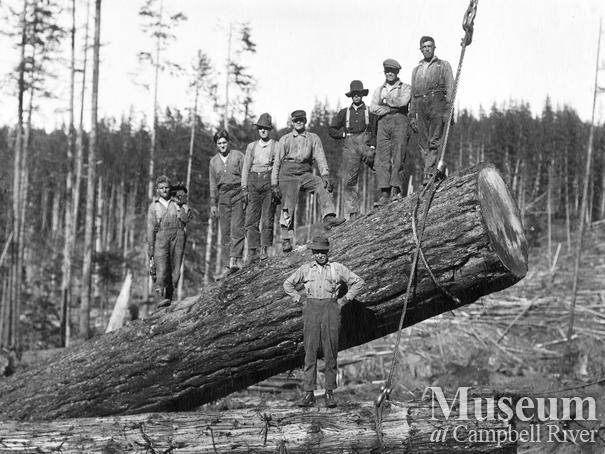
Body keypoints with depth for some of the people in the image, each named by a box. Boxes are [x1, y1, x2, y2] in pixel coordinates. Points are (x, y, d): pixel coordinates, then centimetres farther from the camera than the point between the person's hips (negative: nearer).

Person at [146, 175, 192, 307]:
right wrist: (150, 248, 4)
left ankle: (169, 298, 6)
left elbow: (186, 219, 1)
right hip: (161, 238, -2)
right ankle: (160, 299, -23)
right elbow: (151, 228, 9)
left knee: (175, 271, -3)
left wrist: (182, 205, -7)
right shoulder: (153, 206, 11)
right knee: (162, 270, -17)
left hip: (178, 237, 2)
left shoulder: (177, 202, 13)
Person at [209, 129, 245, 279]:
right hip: (223, 196, 4)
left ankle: (235, 260, -20)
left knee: (237, 228, -16)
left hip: (238, 194, -4)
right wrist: (213, 204, 13)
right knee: (225, 232, 2)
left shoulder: (238, 156, 1)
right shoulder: (214, 161, 14)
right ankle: (227, 266, 4)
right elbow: (213, 184, 17)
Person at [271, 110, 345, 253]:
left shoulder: (314, 138, 14)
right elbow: (277, 162, 15)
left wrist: (325, 175, -15)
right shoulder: (285, 139, 15)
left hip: (306, 174, 0)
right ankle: (286, 239, -10)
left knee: (322, 186, -28)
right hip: (288, 174, 0)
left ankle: (329, 218, -40)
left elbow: (320, 158, 2)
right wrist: (274, 184, 7)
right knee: (288, 204, -13)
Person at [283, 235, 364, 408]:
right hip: (311, 310, 1)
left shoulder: (337, 268, 5)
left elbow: (358, 282, 10)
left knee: (330, 353, -1)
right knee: (310, 352, -2)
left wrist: (345, 300, 4)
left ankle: (330, 392, 5)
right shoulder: (305, 269, 10)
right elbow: (288, 284, 22)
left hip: (330, 308, -1)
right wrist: (299, 299, 10)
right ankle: (309, 393, -1)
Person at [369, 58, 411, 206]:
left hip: (399, 123, -3)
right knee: (382, 159, -6)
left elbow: (403, 101, -10)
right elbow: (373, 108, 7)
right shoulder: (379, 90, 22)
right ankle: (384, 194, -9)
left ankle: (396, 189, -10)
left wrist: (386, 101, 1)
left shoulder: (405, 88, 11)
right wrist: (391, 109, -4)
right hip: (383, 123, 3)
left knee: (398, 158, -11)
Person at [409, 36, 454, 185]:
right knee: (423, 143, -3)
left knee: (434, 141, -15)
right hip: (421, 106, 5)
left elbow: (450, 88, 3)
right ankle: (437, 172, 0)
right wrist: (412, 115, 16)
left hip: (437, 102, -5)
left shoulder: (443, 65, 13)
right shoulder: (416, 70, 26)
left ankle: (429, 173, -21)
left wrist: (448, 109, -10)